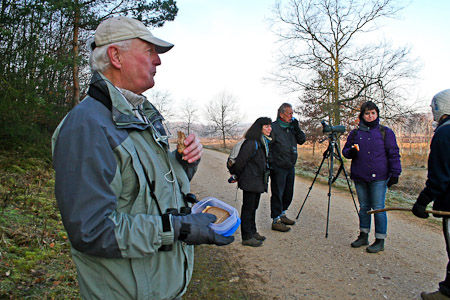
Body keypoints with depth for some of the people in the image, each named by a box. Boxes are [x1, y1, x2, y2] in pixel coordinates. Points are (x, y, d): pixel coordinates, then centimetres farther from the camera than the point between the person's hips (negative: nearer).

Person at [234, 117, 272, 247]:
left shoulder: (265, 142, 10)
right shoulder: (251, 143, -20)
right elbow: (240, 161, -18)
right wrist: (236, 176, -5)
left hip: (258, 181, 9)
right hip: (250, 181, -9)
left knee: (253, 207, 19)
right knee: (248, 208, 1)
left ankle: (252, 231, 32)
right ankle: (247, 237, 10)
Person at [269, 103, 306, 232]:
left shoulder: (292, 127, 12)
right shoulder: (273, 127, -10)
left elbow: (302, 140, 10)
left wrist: (297, 128, -4)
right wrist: (271, 163, -15)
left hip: (290, 167, 8)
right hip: (278, 168, -8)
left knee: (288, 193, 16)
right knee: (277, 194, -2)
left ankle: (282, 214, 33)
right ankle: (276, 221, 6)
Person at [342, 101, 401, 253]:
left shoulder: (386, 132, 3)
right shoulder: (355, 133, 11)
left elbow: (394, 154, 3)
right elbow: (345, 151, 16)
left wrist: (395, 174, -3)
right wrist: (350, 152, -7)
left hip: (378, 178, -3)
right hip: (359, 178, 4)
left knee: (378, 208, -2)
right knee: (364, 207, 12)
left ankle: (380, 240, 9)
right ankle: (363, 236, 24)